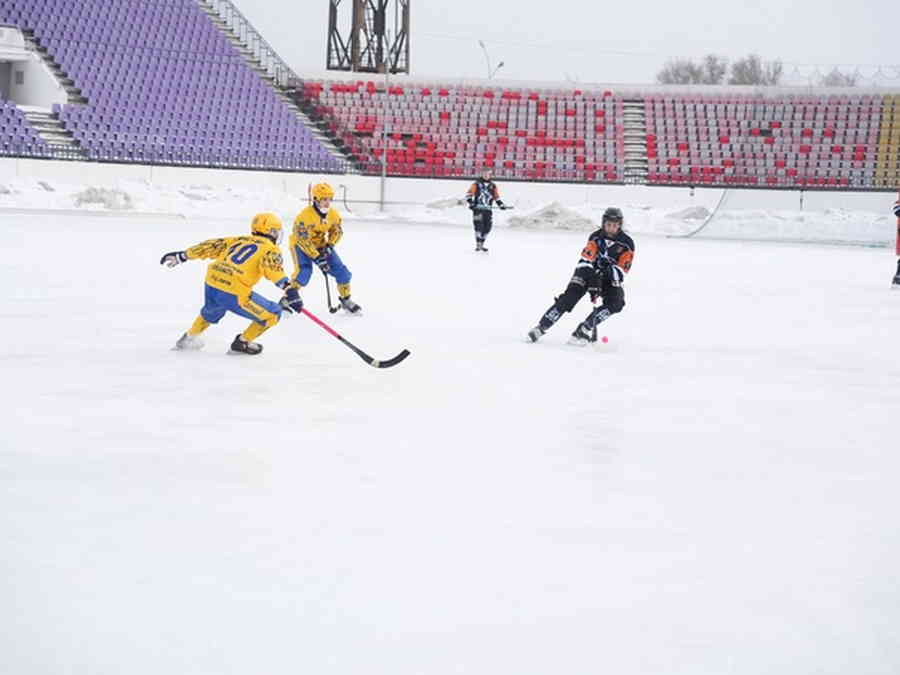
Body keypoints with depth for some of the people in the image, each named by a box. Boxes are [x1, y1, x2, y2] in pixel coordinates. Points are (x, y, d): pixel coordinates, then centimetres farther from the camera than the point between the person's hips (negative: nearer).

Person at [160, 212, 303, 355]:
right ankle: (242, 343, 17)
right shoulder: (270, 249, 4)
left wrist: (181, 256, 30)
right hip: (233, 294, -7)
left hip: (211, 286, 7)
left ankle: (188, 338, 53)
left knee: (212, 311, 41)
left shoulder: (240, 240, 22)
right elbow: (273, 268, -18)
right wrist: (290, 290, -30)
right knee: (273, 314, 7)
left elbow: (212, 246, 23)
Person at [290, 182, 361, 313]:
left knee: (342, 271, 1)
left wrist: (329, 246, -16)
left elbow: (337, 231, 4)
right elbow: (303, 240, -29)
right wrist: (317, 258, -31)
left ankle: (346, 300, 22)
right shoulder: (305, 215, -29)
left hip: (321, 245, 6)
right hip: (300, 245, -6)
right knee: (304, 271, -30)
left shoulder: (333, 214, -10)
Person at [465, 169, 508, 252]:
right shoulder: (477, 184, 2)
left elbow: (496, 196, 20)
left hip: (488, 210, 4)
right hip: (478, 208, -4)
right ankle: (478, 245, -14)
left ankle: (481, 244, 15)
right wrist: (471, 202, -16)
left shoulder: (493, 185, 12)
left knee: (487, 227, 1)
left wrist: (501, 204, 4)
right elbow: (469, 194, -1)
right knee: (478, 225, -17)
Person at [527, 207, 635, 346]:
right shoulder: (596, 237, -8)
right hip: (589, 272, -1)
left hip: (610, 278, 1)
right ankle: (542, 326, -19)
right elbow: (586, 259, -19)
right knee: (570, 296, -21)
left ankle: (584, 329, -25)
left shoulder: (627, 243, -9)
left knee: (616, 302, -26)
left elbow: (622, 270, -11)